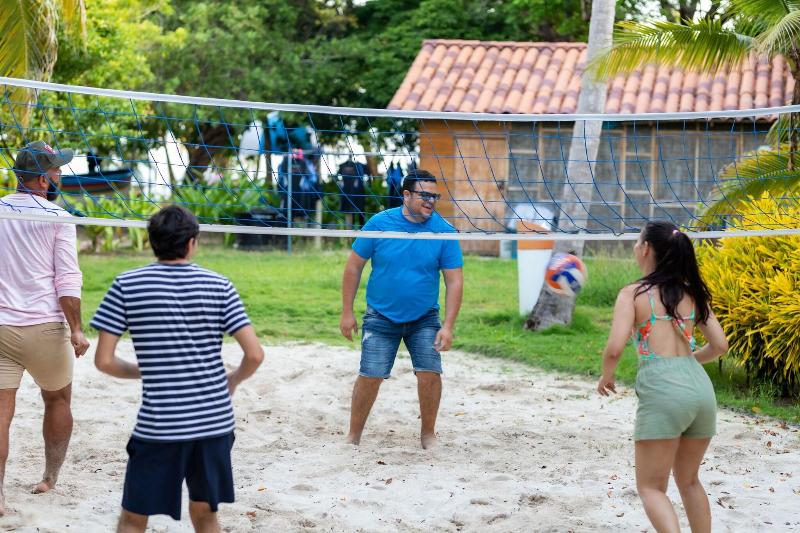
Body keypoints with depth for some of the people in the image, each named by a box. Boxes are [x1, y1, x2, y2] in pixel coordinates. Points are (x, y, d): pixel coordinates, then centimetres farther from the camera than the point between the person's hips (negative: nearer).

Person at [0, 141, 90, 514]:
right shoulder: (57, 218, -6)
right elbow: (68, 280, -11)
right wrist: (76, 329, -7)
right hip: (44, 327, -3)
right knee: (58, 400, 19)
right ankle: (50, 479, 29)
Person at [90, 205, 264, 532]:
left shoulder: (126, 286, -3)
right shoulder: (219, 286, 0)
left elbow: (104, 361, -4)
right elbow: (255, 354, -4)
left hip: (158, 427, -2)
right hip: (215, 420, 3)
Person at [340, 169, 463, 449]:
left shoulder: (443, 231, -8)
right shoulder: (379, 223, -9)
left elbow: (454, 281, -6)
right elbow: (354, 266, -1)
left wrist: (448, 326, -13)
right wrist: (347, 312, -2)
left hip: (424, 319, 1)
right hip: (381, 317, -1)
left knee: (430, 373, -11)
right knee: (370, 376, -4)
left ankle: (428, 434, 10)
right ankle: (353, 436, 14)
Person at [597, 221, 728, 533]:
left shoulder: (633, 294, -1)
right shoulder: (692, 293, 14)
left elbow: (614, 349, -11)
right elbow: (719, 346, 13)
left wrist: (606, 377, 9)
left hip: (662, 390, -6)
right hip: (701, 386, 6)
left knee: (650, 487, 4)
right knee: (689, 481, 23)